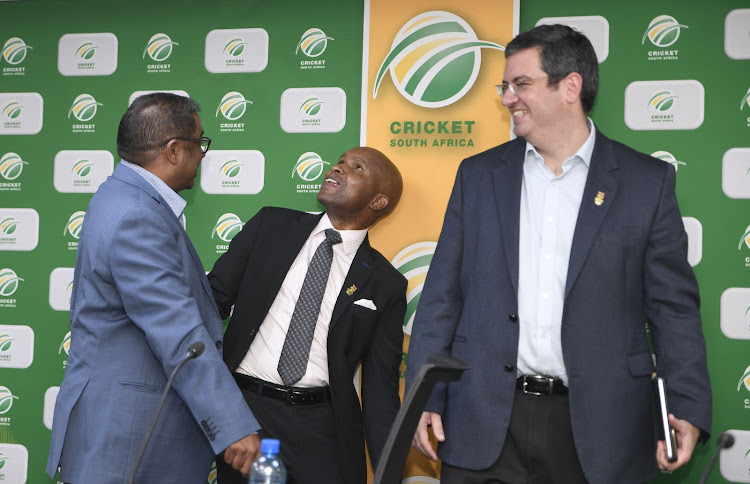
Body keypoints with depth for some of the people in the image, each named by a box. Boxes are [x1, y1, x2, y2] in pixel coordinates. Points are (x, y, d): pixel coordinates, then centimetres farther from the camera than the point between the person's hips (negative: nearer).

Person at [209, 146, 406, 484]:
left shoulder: (385, 284, 3)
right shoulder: (271, 225, 6)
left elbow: (380, 386, 3)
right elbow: (215, 297, 5)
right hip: (245, 409, 1)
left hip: (323, 430, 0)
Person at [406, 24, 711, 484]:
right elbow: (442, 297, 7)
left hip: (596, 430, -1)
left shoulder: (647, 182, 2)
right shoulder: (478, 175, 8)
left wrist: (690, 409, -9)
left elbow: (674, 307, 1)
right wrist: (423, 398, 1)